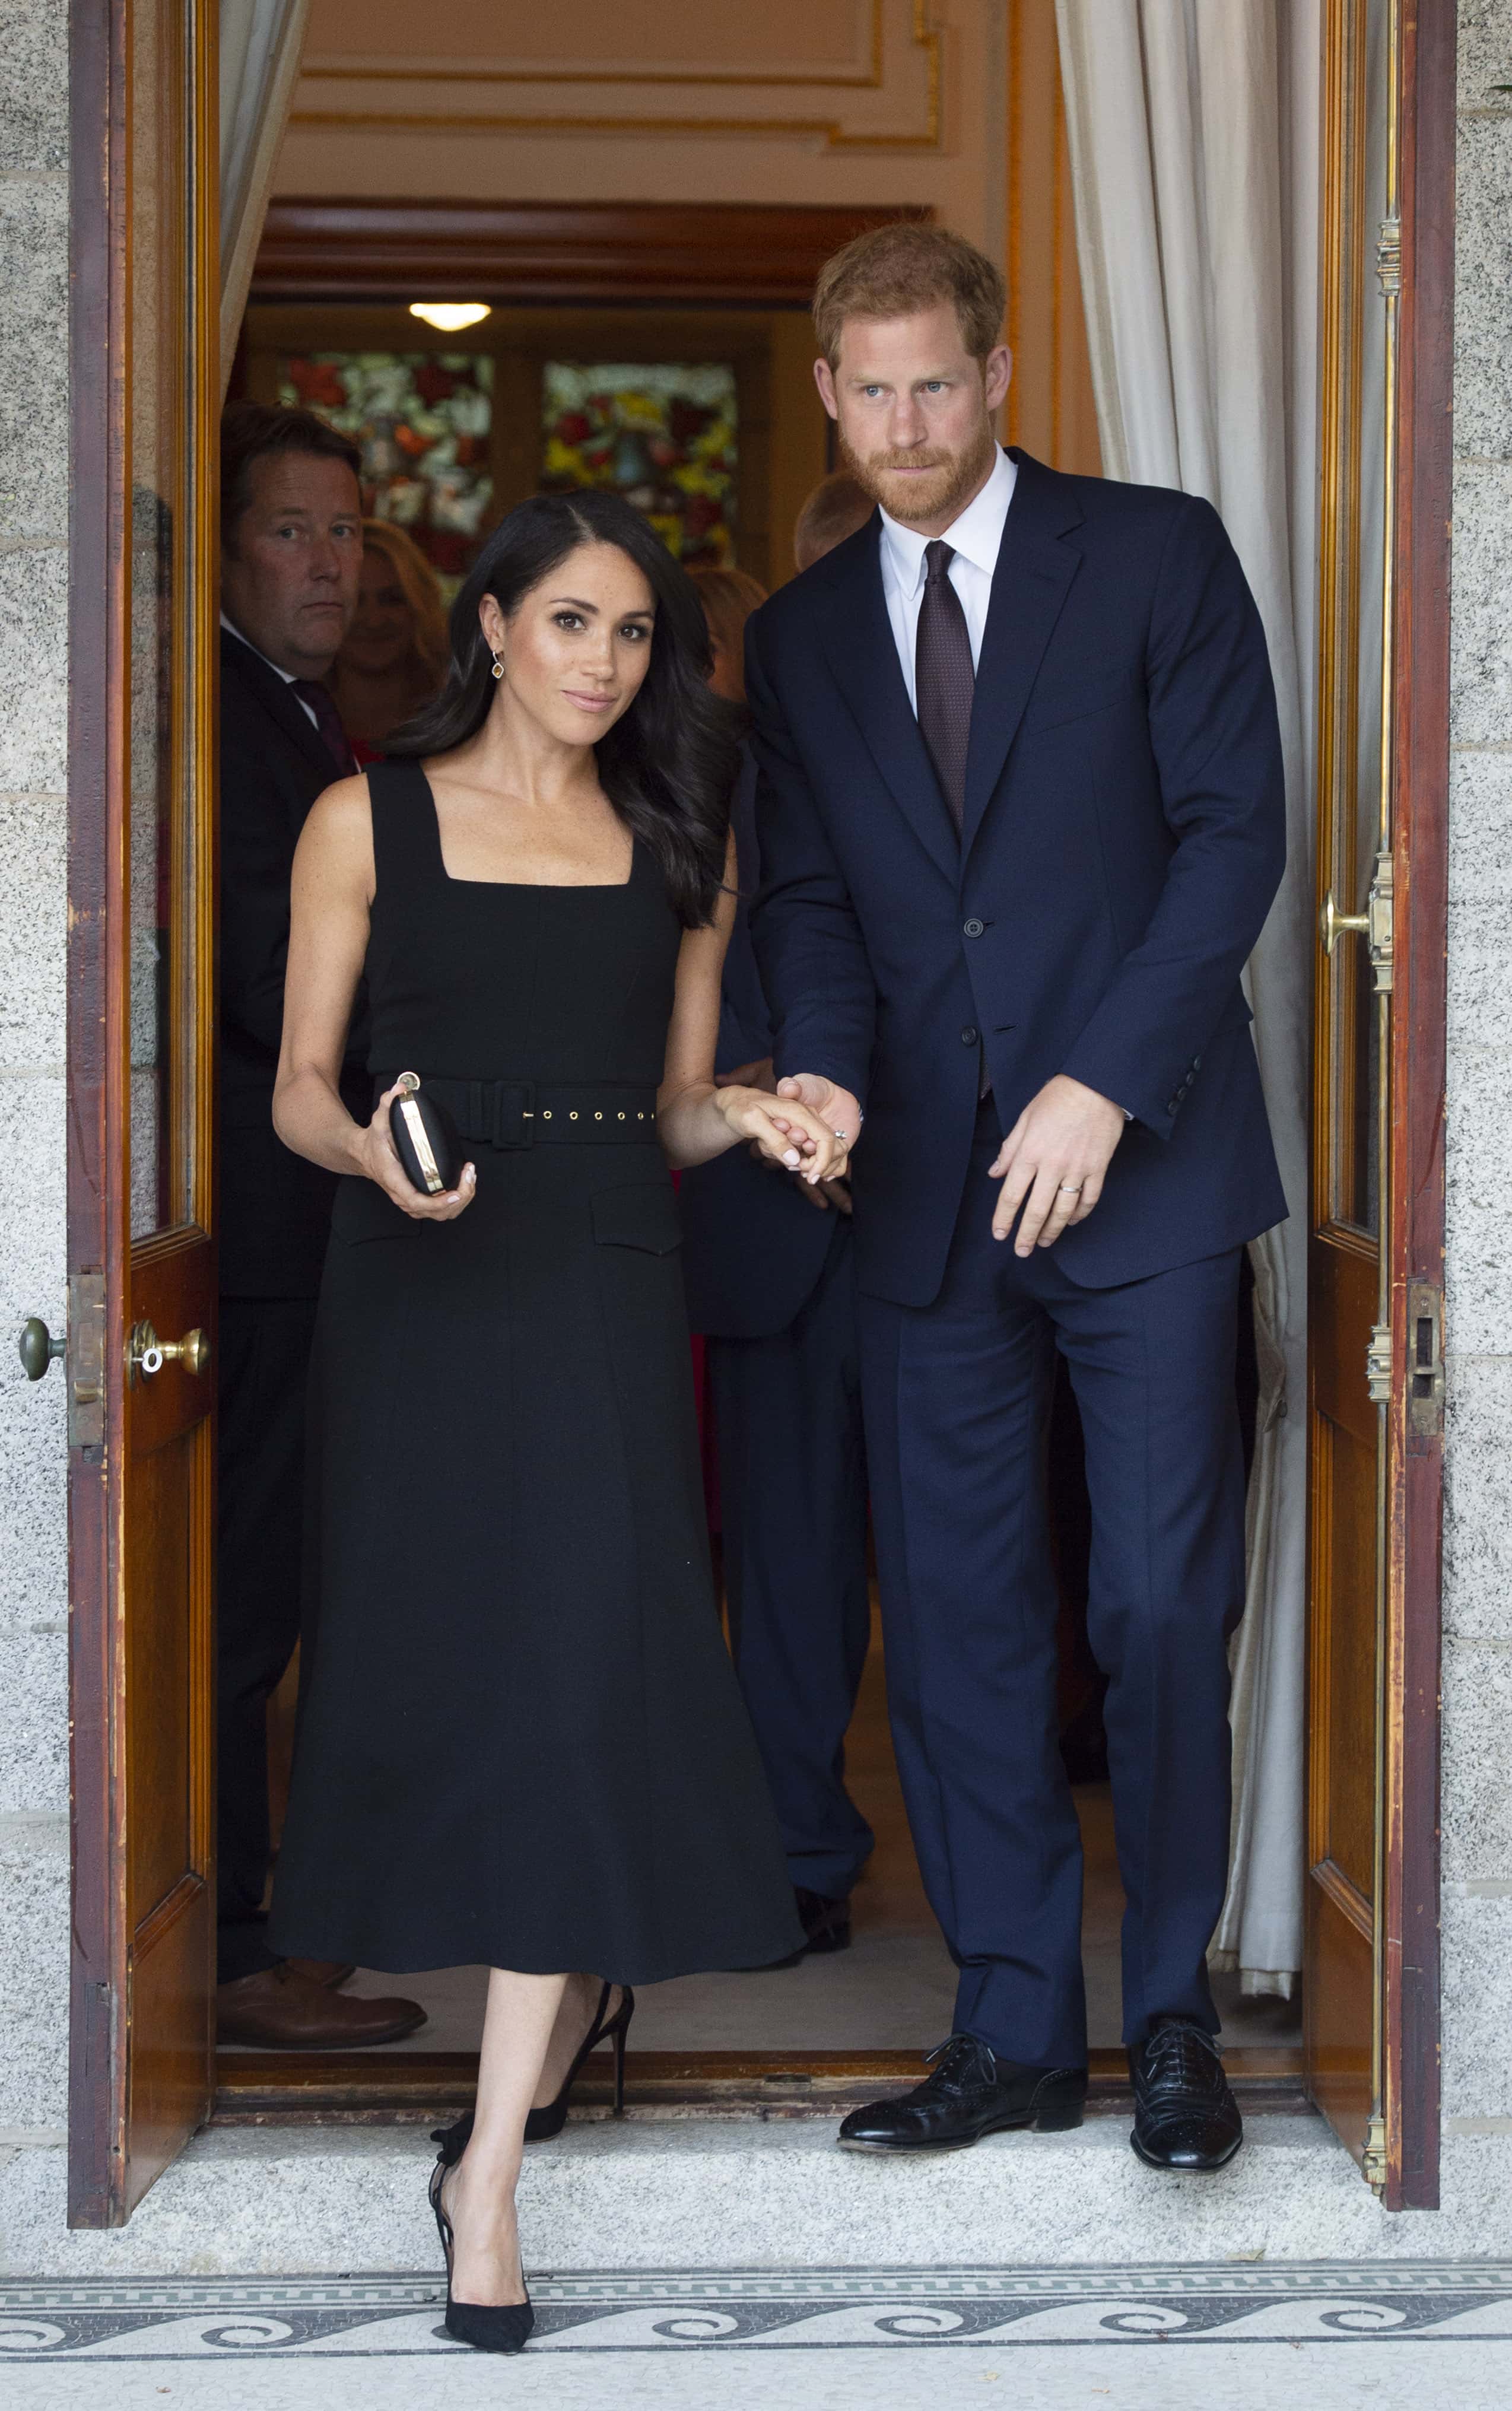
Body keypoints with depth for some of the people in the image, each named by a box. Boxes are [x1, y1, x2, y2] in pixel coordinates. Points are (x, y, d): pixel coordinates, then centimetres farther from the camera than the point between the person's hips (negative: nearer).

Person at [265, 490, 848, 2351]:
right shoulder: (369, 819, 4)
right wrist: (373, 1147, -18)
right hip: (419, 1286, 0)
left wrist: (743, 1117, -5)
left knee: (581, 1673, -11)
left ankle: (489, 2172, -11)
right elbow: (298, 1090, 3)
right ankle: (580, 1993, 35)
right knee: (432, 1653, 5)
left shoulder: (677, 846, 12)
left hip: (603, 1288, 1)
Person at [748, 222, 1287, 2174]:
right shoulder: (802, 635, 13)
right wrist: (824, 1065, -10)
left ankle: (1174, 2020, 11)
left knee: (1161, 1607, -4)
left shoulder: (1155, 555, 1)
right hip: (930, 1192, 4)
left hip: (1140, 1164, -4)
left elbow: (1233, 828, -4)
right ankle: (1013, 2028, 14)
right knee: (954, 1617, 4)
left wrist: (1102, 1088, -12)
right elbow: (806, 893, 12)